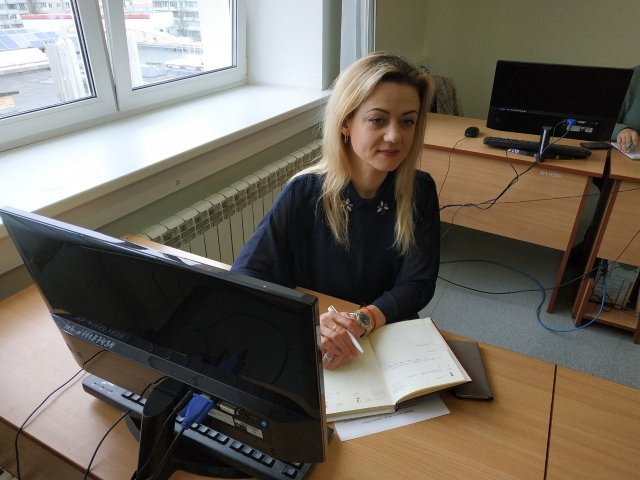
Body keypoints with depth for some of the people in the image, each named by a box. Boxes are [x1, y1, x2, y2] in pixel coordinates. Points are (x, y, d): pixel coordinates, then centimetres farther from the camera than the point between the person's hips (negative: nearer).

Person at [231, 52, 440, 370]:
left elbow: (418, 284, -6)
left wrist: (362, 321, -25)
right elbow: (245, 274, -17)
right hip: (311, 349, 0)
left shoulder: (419, 192, -6)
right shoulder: (305, 192, -13)